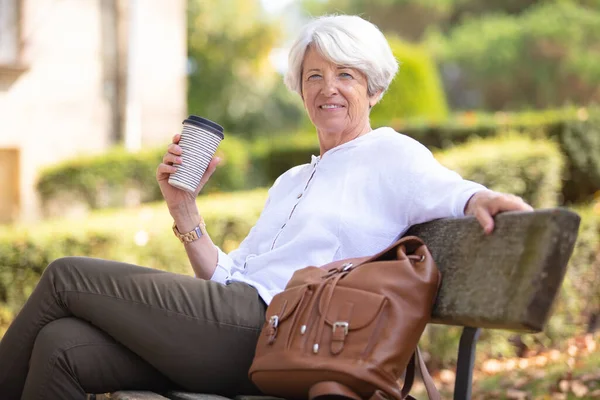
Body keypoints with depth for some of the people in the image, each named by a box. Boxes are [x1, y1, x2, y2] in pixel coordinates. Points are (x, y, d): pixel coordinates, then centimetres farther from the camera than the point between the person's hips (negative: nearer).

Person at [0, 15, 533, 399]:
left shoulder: (391, 155, 7)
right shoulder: (290, 182, 28)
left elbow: (448, 192, -12)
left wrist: (480, 199, -35)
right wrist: (184, 209, 12)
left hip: (267, 328, -7)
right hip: (231, 339, 7)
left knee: (66, 276, -8)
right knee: (61, 349, -16)